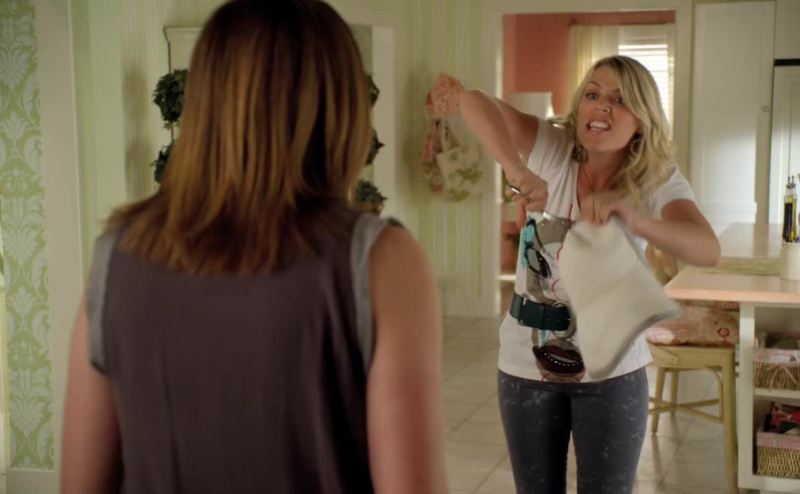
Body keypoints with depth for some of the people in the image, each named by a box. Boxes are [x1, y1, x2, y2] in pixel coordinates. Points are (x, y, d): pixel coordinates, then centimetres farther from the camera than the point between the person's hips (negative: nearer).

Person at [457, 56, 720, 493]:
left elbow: (708, 250, -29)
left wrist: (634, 220, -48)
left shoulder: (659, 181, -11)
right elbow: (472, 101, -25)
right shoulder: (552, 148, -11)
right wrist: (517, 171, -42)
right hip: (527, 364, 1)